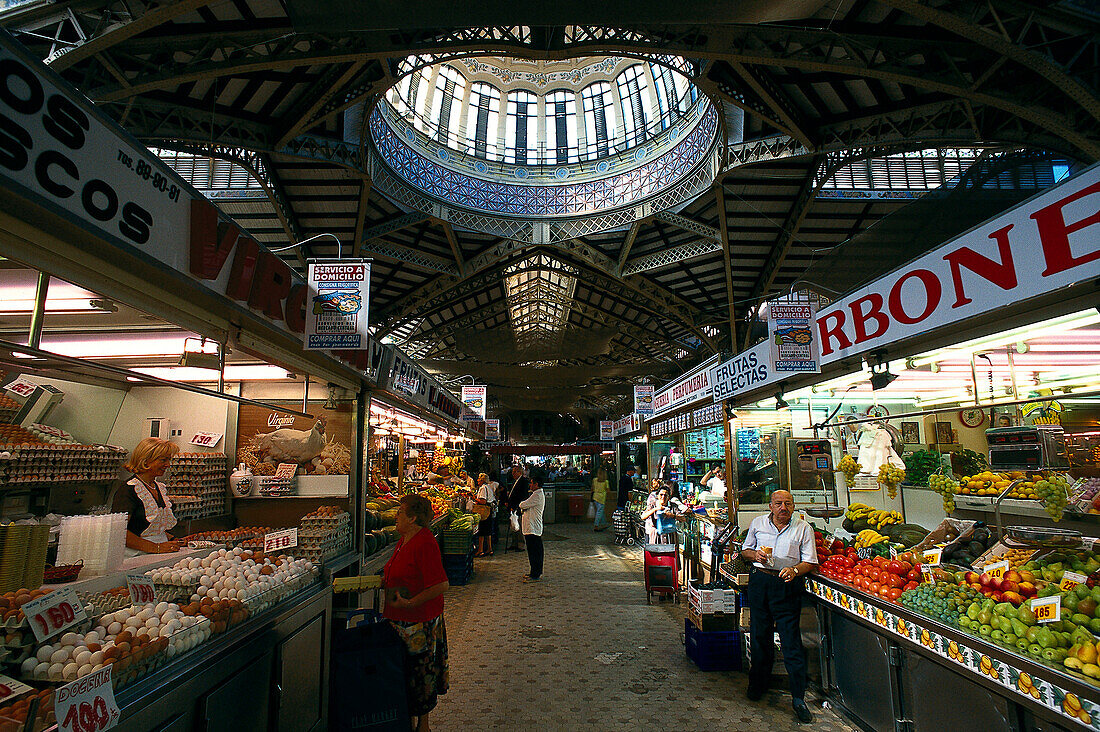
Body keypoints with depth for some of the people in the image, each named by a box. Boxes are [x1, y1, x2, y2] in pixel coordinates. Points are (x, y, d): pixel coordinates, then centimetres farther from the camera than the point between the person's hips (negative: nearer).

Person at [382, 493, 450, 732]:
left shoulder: (424, 544, -24)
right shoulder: (405, 539, 7)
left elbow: (442, 585, -27)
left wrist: (410, 603, -23)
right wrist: (384, 580, 6)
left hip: (419, 621, -9)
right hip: (400, 618, 9)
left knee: (419, 673, 7)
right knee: (404, 671, 19)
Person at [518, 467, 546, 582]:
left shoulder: (537, 495, -18)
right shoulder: (539, 494, 16)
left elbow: (522, 505, -17)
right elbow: (527, 507, 20)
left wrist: (521, 503, 3)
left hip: (532, 528, -10)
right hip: (535, 528, 10)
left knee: (533, 552, -5)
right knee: (537, 551, 16)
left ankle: (535, 575, -1)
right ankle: (537, 572, 24)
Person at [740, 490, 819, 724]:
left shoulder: (803, 528, 2)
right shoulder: (758, 524, 9)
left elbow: (810, 563, 0)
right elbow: (745, 550, 17)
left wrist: (794, 570, -19)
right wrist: (754, 555, -5)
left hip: (787, 585, -3)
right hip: (760, 581, 3)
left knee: (791, 641, -4)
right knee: (759, 635, 12)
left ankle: (798, 698, 6)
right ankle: (759, 683, 31)